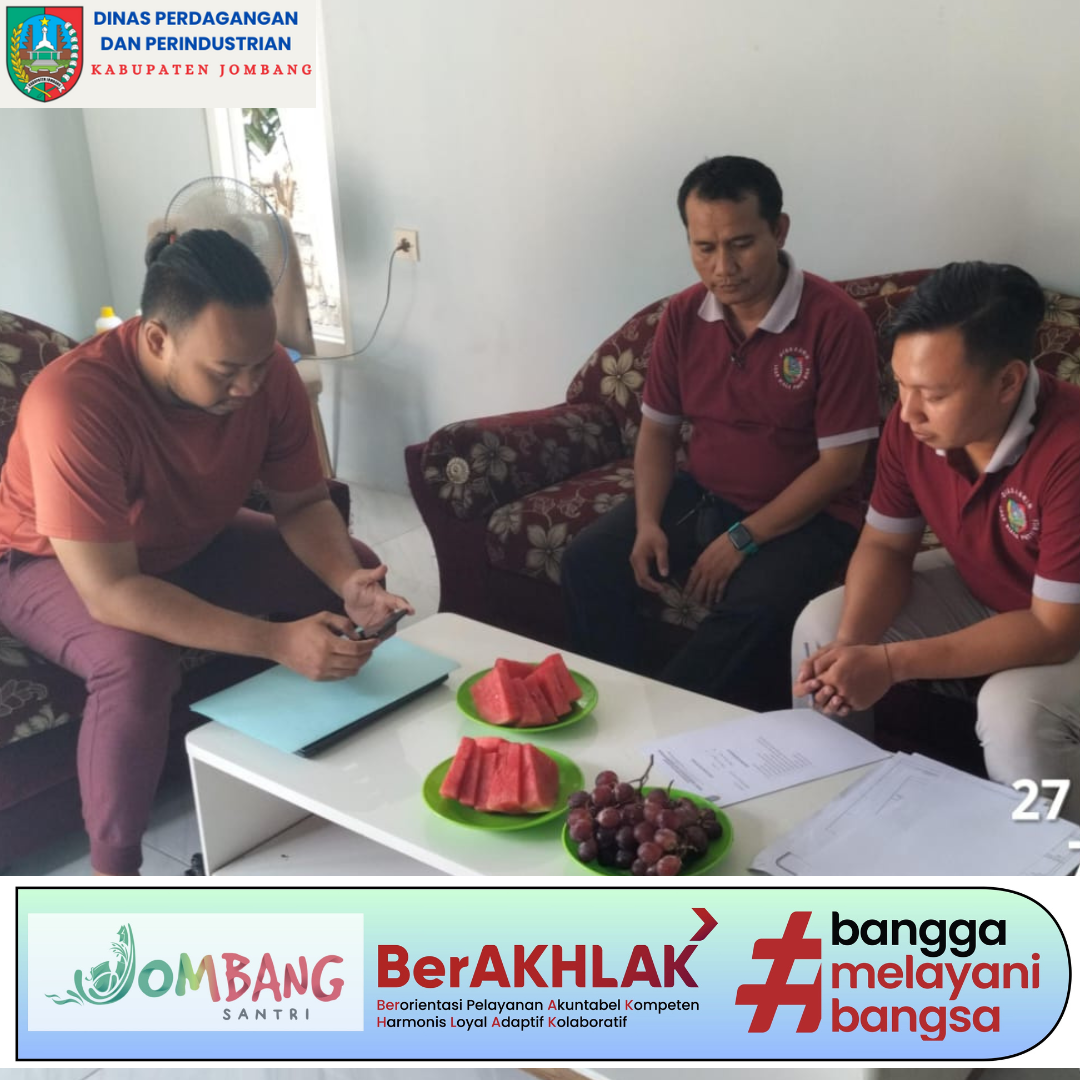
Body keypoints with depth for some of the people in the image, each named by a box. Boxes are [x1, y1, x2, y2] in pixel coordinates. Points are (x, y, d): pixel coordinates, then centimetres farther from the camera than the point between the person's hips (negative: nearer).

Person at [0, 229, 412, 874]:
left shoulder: (267, 372, -23)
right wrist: (278, 642, -45)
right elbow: (111, 592, -40)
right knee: (136, 662, -36)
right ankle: (112, 876, -13)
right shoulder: (73, 403, -39)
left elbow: (304, 503, -10)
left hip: (190, 543, 6)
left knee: (354, 570, -6)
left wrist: (350, 584, -30)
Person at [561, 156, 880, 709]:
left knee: (753, 607, -33)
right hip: (699, 496, 5)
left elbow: (840, 462, -16)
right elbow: (657, 430, 7)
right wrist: (647, 522, -10)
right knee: (587, 562, -13)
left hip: (804, 517, -5)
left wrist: (742, 539, -20)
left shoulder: (835, 320, -17)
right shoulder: (681, 316, 0)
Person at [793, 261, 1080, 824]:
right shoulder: (913, 420, -18)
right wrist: (850, 646, -25)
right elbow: (884, 547, -6)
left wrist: (891, 663, -37)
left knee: (1014, 711, -33)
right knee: (821, 624, -6)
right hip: (977, 593, 6)